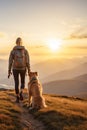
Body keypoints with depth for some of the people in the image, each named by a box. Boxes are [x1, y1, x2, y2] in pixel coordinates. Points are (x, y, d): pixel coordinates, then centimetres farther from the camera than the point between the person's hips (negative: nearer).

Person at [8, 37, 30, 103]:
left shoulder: (12, 51, -6)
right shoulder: (25, 51, -6)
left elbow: (10, 62, -5)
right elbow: (27, 62, -8)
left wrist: (9, 71, 3)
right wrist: (29, 71, 0)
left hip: (15, 69, 0)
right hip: (23, 69, 0)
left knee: (16, 83, 13)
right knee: (23, 82, 21)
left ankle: (17, 98, 15)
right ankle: (21, 93, -5)